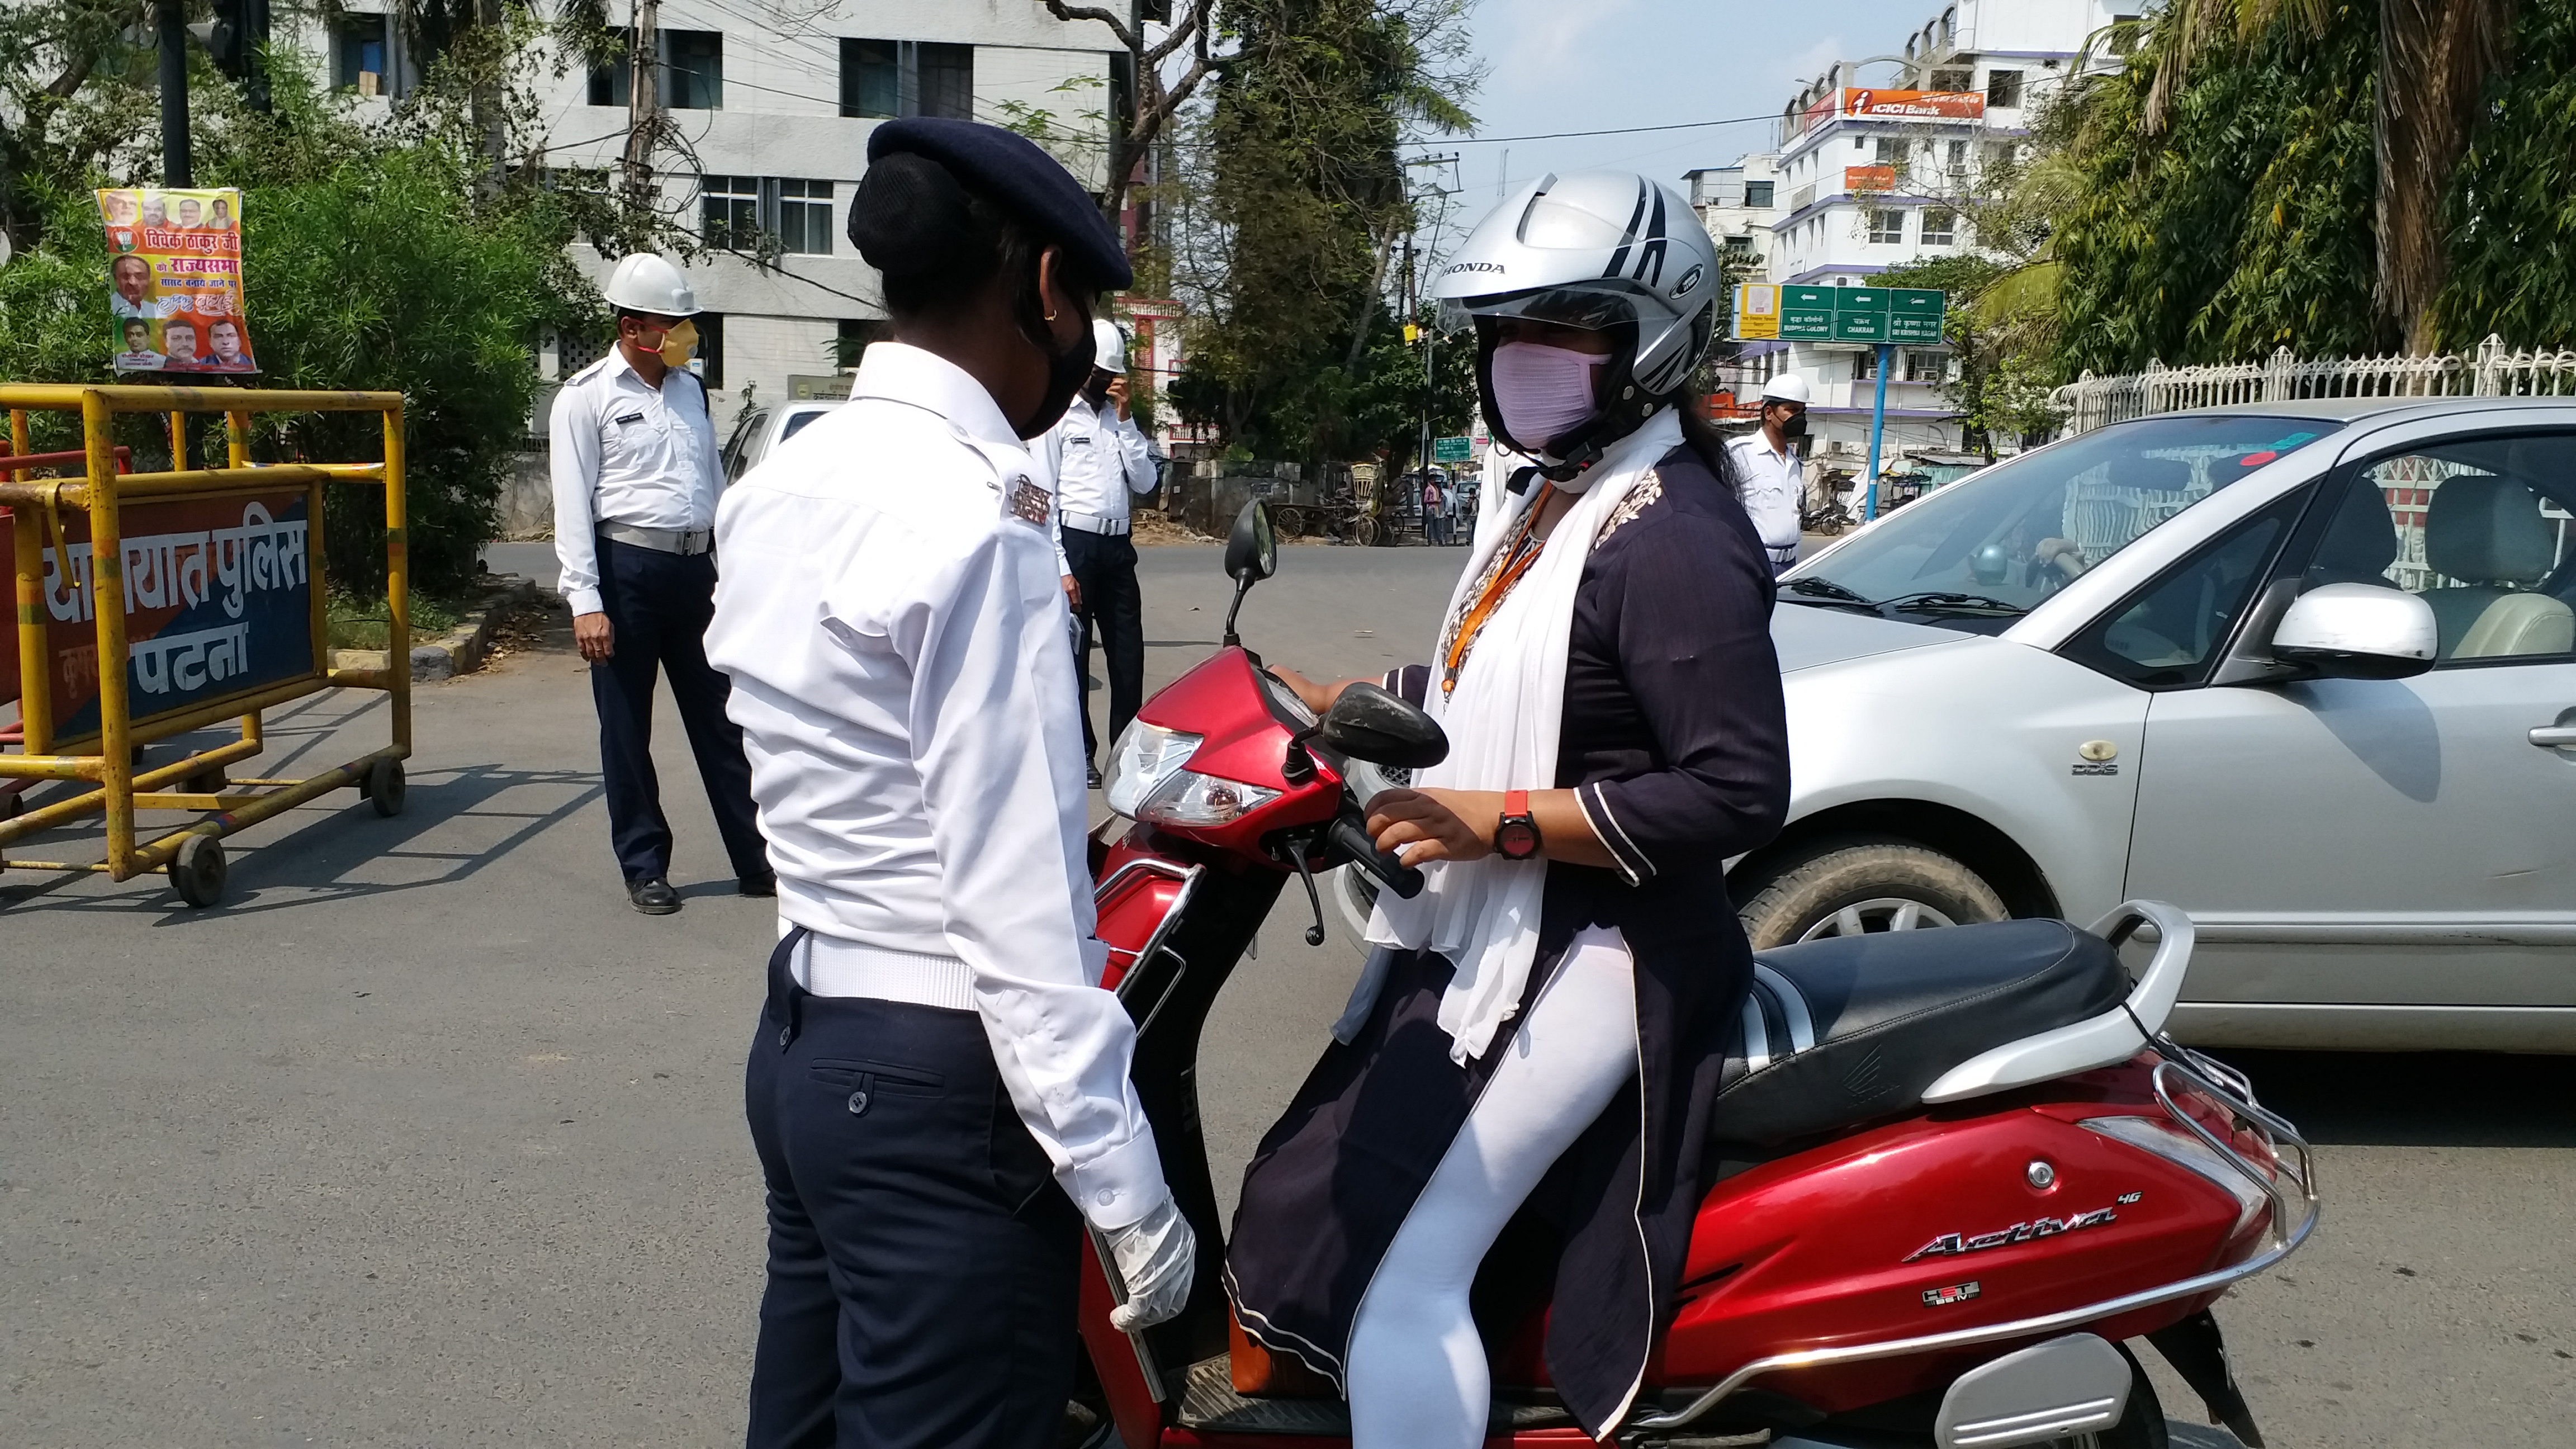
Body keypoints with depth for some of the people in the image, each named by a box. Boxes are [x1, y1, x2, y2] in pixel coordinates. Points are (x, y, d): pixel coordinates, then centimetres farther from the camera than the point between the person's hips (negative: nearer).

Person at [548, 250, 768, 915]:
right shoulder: (587, 397, -4)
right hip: (628, 569, -5)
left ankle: (754, 860, 14)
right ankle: (644, 868, 17)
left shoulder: (691, 388, 13)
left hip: (694, 568, 5)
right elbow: (573, 505, -8)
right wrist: (586, 602, -14)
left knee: (720, 722, 8)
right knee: (627, 731, 5)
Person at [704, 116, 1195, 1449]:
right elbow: (1018, 905, -22)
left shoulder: (780, 486, 7)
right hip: (939, 1085, -9)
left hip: (801, 1039, 9)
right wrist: (1126, 1192, -17)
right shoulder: (975, 522, -19)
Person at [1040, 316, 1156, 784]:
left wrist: (1126, 419, 0)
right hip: (1075, 544, -6)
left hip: (1117, 547, 6)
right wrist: (1060, 566, -14)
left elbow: (1144, 482, 8)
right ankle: (1079, 752, 8)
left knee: (1128, 653, 8)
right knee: (1073, 653, 1)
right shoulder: (1056, 416, -4)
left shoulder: (1119, 418, 15)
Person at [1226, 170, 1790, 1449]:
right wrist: (1344, 706, 14)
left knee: (1402, 1277, -13)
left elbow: (1739, 792, -24)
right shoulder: (1543, 495, 12)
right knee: (1307, 1211, 18)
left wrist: (1492, 819, -24)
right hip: (1478, 940, 10)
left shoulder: (1670, 538, -18)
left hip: (1585, 962, -10)